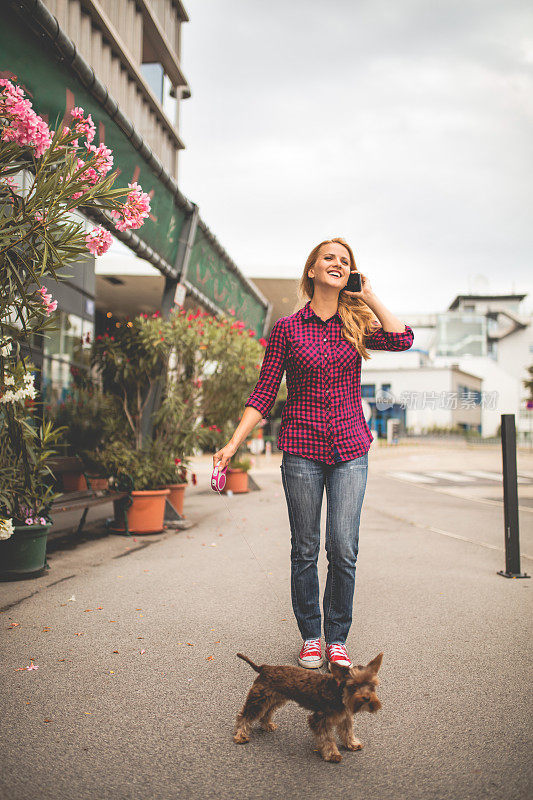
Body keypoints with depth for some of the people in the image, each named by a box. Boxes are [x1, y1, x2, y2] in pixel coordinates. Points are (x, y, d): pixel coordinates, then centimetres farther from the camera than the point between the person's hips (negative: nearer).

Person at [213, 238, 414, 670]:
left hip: (350, 449, 1)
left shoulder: (357, 324, 7)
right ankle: (311, 636, 23)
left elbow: (403, 339, -12)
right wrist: (233, 443, -6)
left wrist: (368, 294, -4)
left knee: (344, 549, -3)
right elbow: (264, 393, 1)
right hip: (302, 449, -1)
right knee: (305, 550, 6)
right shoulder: (287, 328, 2)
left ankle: (338, 638, 16)